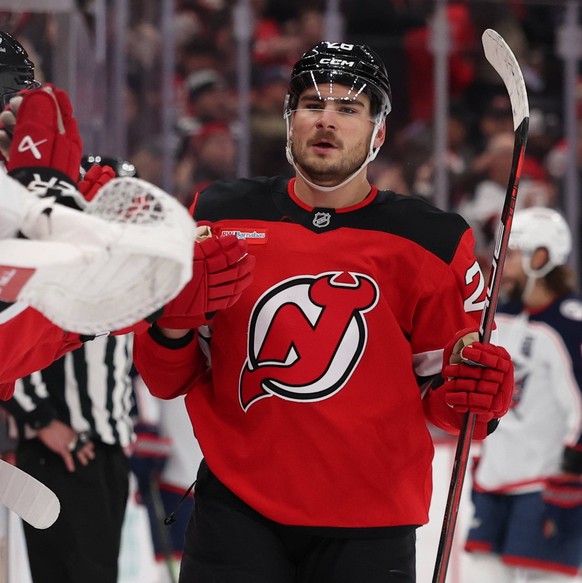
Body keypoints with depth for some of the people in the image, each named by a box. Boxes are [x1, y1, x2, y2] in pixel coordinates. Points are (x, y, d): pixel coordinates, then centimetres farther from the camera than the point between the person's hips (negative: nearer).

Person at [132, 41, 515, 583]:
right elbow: (168, 380, 9)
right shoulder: (221, 217, 4)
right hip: (237, 512, 0)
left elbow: (438, 396, 6)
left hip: (368, 531, 0)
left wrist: (473, 397, -16)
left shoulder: (431, 242, 0)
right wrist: (173, 324, -12)